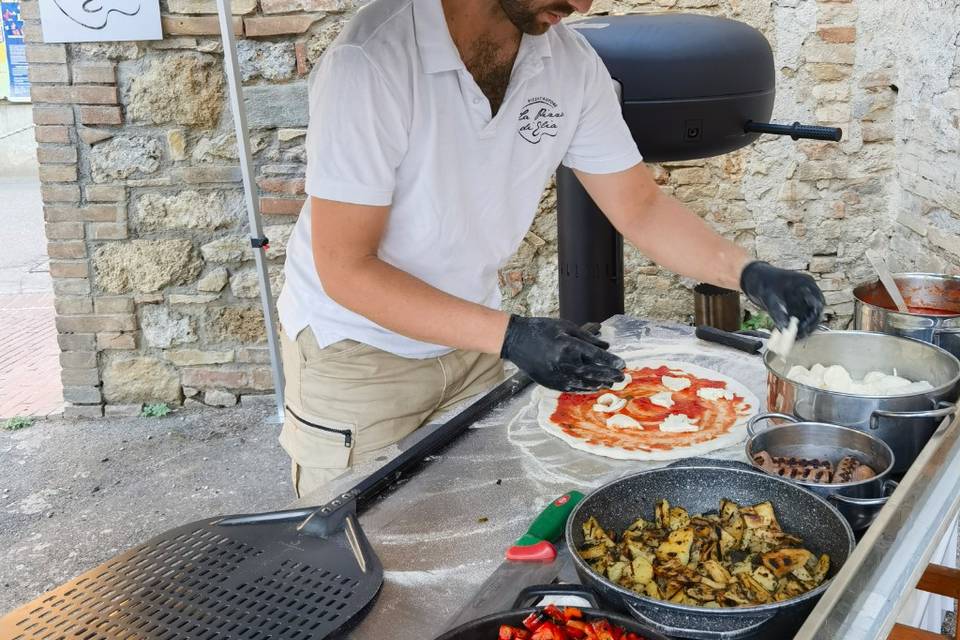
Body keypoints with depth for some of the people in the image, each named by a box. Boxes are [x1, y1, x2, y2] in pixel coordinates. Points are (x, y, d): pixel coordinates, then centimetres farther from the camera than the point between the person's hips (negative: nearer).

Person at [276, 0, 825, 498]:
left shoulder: (572, 64, -10)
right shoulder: (369, 62, -27)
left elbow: (641, 207, -1)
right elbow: (345, 269, -25)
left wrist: (749, 273, -18)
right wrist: (511, 337, -31)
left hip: (471, 338, 5)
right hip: (356, 353, -4)